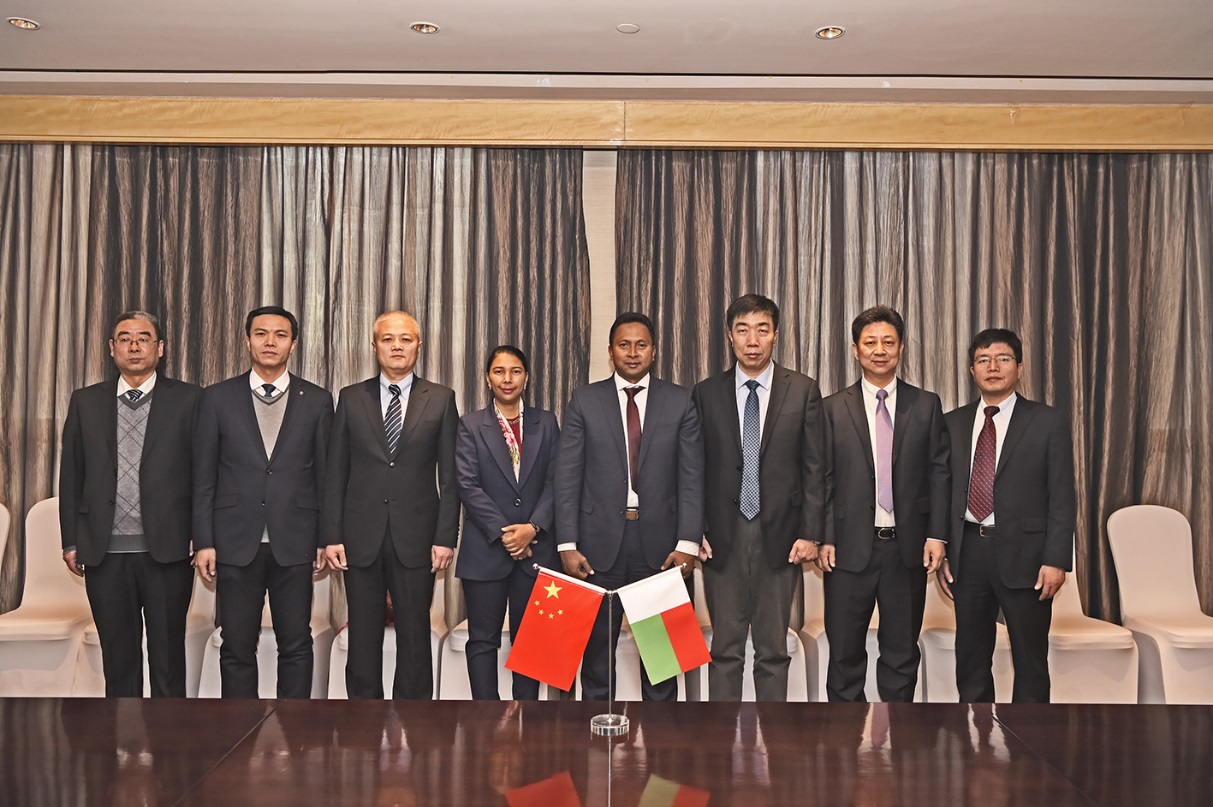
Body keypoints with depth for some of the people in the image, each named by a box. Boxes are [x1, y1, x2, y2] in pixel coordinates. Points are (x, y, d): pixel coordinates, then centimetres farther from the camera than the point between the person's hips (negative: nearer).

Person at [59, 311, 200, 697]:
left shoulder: (187, 400, 1)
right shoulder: (85, 402, 10)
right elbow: (71, 475, 11)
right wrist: (71, 541, 7)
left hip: (166, 549, -2)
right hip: (105, 552, 3)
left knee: (168, 657, 5)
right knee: (118, 657, 12)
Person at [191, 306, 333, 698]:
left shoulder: (317, 401, 5)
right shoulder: (217, 398, 4)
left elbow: (324, 474, 6)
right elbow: (204, 476, 4)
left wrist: (326, 537, 3)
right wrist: (204, 541, -1)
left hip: (294, 544, 0)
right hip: (236, 543, 0)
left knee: (296, 645, 6)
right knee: (237, 647, 7)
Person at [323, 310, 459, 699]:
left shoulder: (441, 399, 4)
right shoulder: (351, 398, 7)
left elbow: (449, 475, 1)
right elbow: (335, 473, 5)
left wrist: (445, 537, -5)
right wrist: (332, 536, -1)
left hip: (416, 537, -1)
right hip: (361, 537, 1)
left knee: (415, 637, 5)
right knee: (363, 638, 8)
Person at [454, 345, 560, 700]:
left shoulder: (546, 423, 9)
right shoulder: (470, 425, 4)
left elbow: (555, 481, 3)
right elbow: (467, 485, -5)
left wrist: (533, 527, -11)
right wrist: (502, 533, -12)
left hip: (536, 548, 2)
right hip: (486, 550, -1)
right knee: (483, 639, 3)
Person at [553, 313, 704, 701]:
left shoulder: (680, 401, 4)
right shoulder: (585, 400, 4)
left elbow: (692, 478, 1)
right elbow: (567, 477, 1)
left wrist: (688, 543, -8)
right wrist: (568, 545, -6)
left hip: (660, 544, 0)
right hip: (600, 543, 0)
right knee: (596, 648, 8)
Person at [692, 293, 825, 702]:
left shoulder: (803, 391, 2)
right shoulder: (706, 393, 4)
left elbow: (814, 467, 2)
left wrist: (809, 533, -4)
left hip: (780, 536, 0)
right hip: (723, 538, 1)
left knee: (774, 650, 9)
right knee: (725, 649, 7)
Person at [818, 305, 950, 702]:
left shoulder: (926, 405, 6)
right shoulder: (833, 408, 3)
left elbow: (939, 473, 4)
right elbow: (823, 479, 1)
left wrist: (936, 535, -4)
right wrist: (824, 538, -6)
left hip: (908, 548, 1)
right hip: (850, 547, -1)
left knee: (902, 650, 11)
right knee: (845, 651, 7)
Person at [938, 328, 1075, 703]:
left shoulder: (1048, 422, 0)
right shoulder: (953, 423, 9)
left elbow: (1062, 496, -4)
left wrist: (1056, 560, -11)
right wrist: (940, 552, 3)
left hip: (1022, 554, -3)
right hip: (967, 551, 3)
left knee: (1030, 660, 6)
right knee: (970, 658, 12)